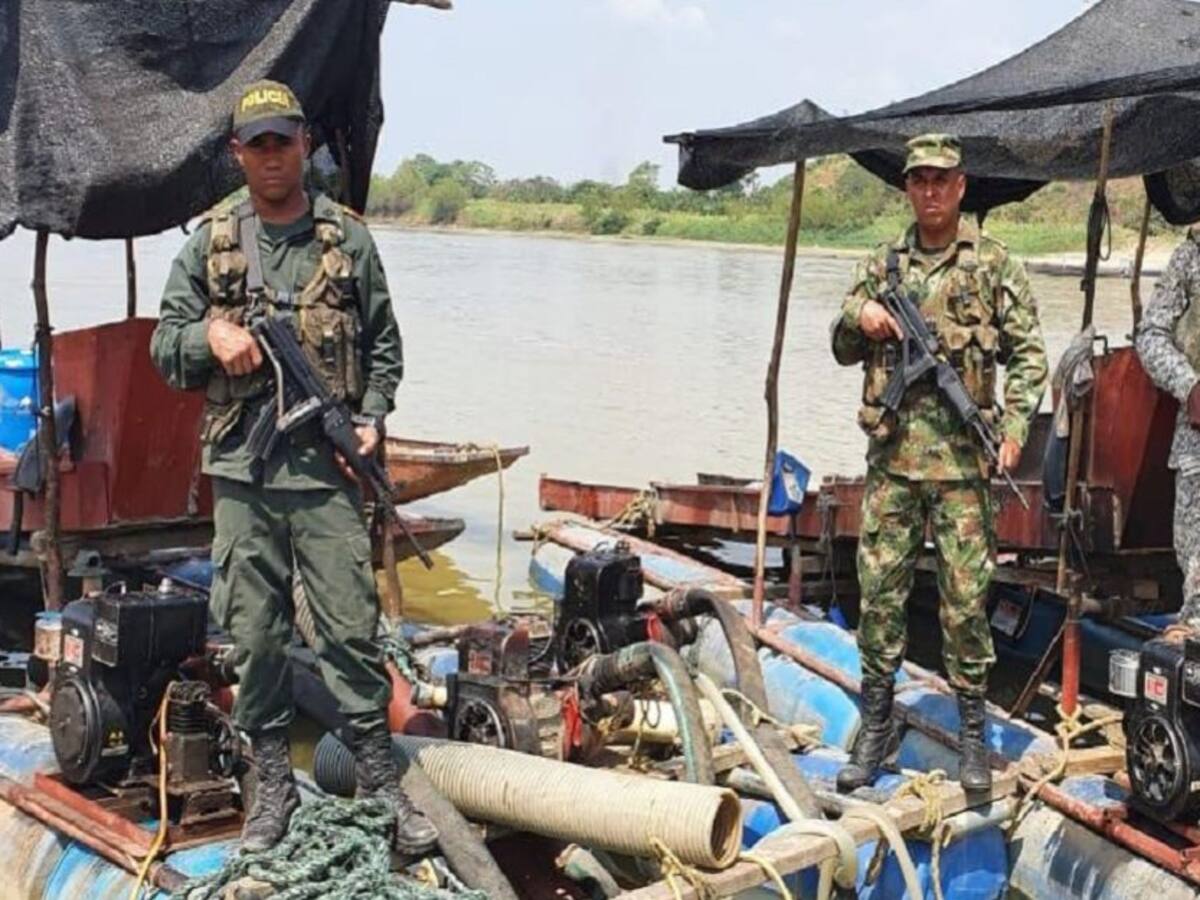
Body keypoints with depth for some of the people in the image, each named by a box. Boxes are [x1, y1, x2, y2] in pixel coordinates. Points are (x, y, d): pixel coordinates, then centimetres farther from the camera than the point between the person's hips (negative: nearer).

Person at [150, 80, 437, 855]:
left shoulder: (349, 240, 6)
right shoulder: (208, 245, 9)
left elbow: (385, 347, 10)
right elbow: (164, 349, 11)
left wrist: (372, 420, -5)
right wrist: (211, 335, -10)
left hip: (328, 470, -2)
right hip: (241, 471, 2)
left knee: (353, 628, -1)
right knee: (255, 636, 7)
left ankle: (380, 783, 10)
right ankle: (274, 786, 19)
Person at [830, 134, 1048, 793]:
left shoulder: (993, 264, 2)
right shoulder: (881, 264, 11)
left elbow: (1028, 355, 2)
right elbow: (844, 351, 17)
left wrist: (1015, 427, -11)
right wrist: (858, 317, -5)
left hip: (961, 456, -3)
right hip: (892, 452, 3)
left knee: (965, 598, 2)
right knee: (879, 590, 5)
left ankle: (973, 733, 14)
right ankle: (876, 727, 17)